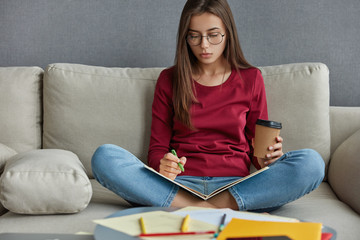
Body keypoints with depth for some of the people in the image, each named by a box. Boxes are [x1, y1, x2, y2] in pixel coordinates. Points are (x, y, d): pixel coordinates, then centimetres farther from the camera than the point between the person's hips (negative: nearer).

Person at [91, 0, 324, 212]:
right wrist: (163, 164, -14)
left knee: (312, 162, -26)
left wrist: (264, 158, -9)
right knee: (104, 157, -26)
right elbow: (157, 147, 9)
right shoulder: (169, 80, 12)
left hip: (235, 185, 0)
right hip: (179, 184, 0)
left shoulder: (251, 78, 12)